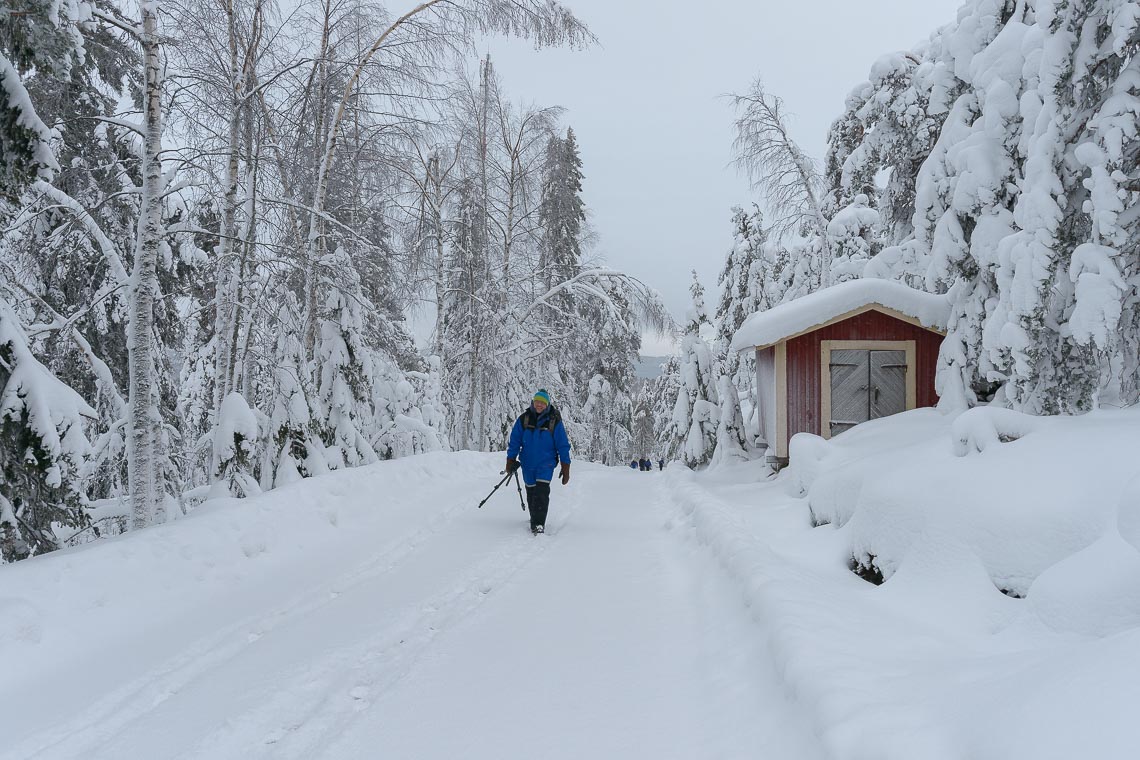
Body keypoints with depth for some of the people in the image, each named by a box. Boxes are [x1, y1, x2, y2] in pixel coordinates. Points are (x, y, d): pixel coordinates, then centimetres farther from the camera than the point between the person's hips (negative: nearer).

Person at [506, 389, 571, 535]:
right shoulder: (524, 419, -1)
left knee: (542, 491, -16)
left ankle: (539, 524, -16)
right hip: (527, 463, 3)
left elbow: (563, 445, -1)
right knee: (531, 492, 11)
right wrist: (510, 460, -1)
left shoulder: (554, 421, -5)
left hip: (546, 463, -3)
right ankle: (535, 519, 28)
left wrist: (566, 468, -3)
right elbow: (515, 441, 5)